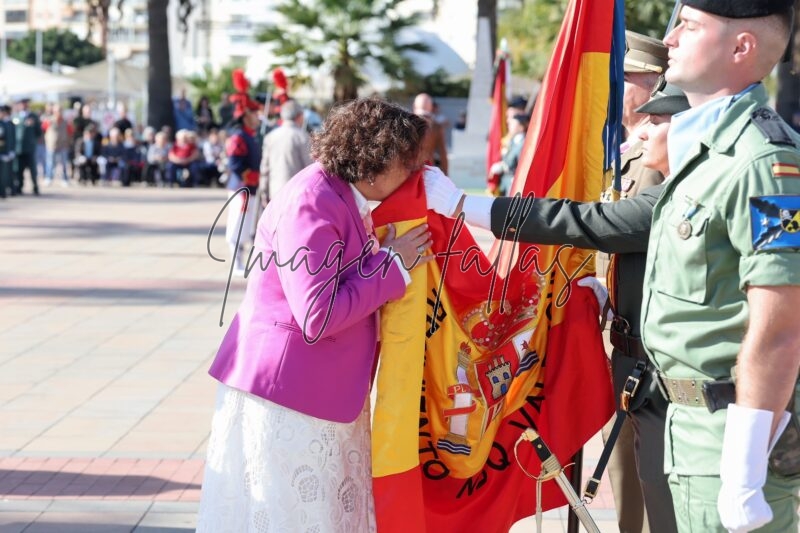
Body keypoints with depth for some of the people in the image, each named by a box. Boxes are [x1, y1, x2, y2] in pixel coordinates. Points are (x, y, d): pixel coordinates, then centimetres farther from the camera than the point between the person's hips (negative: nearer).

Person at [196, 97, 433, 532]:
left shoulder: (347, 199, 10)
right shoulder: (312, 204, -20)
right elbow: (318, 317, -23)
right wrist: (391, 263, -15)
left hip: (323, 395, 9)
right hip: (285, 400, -9)